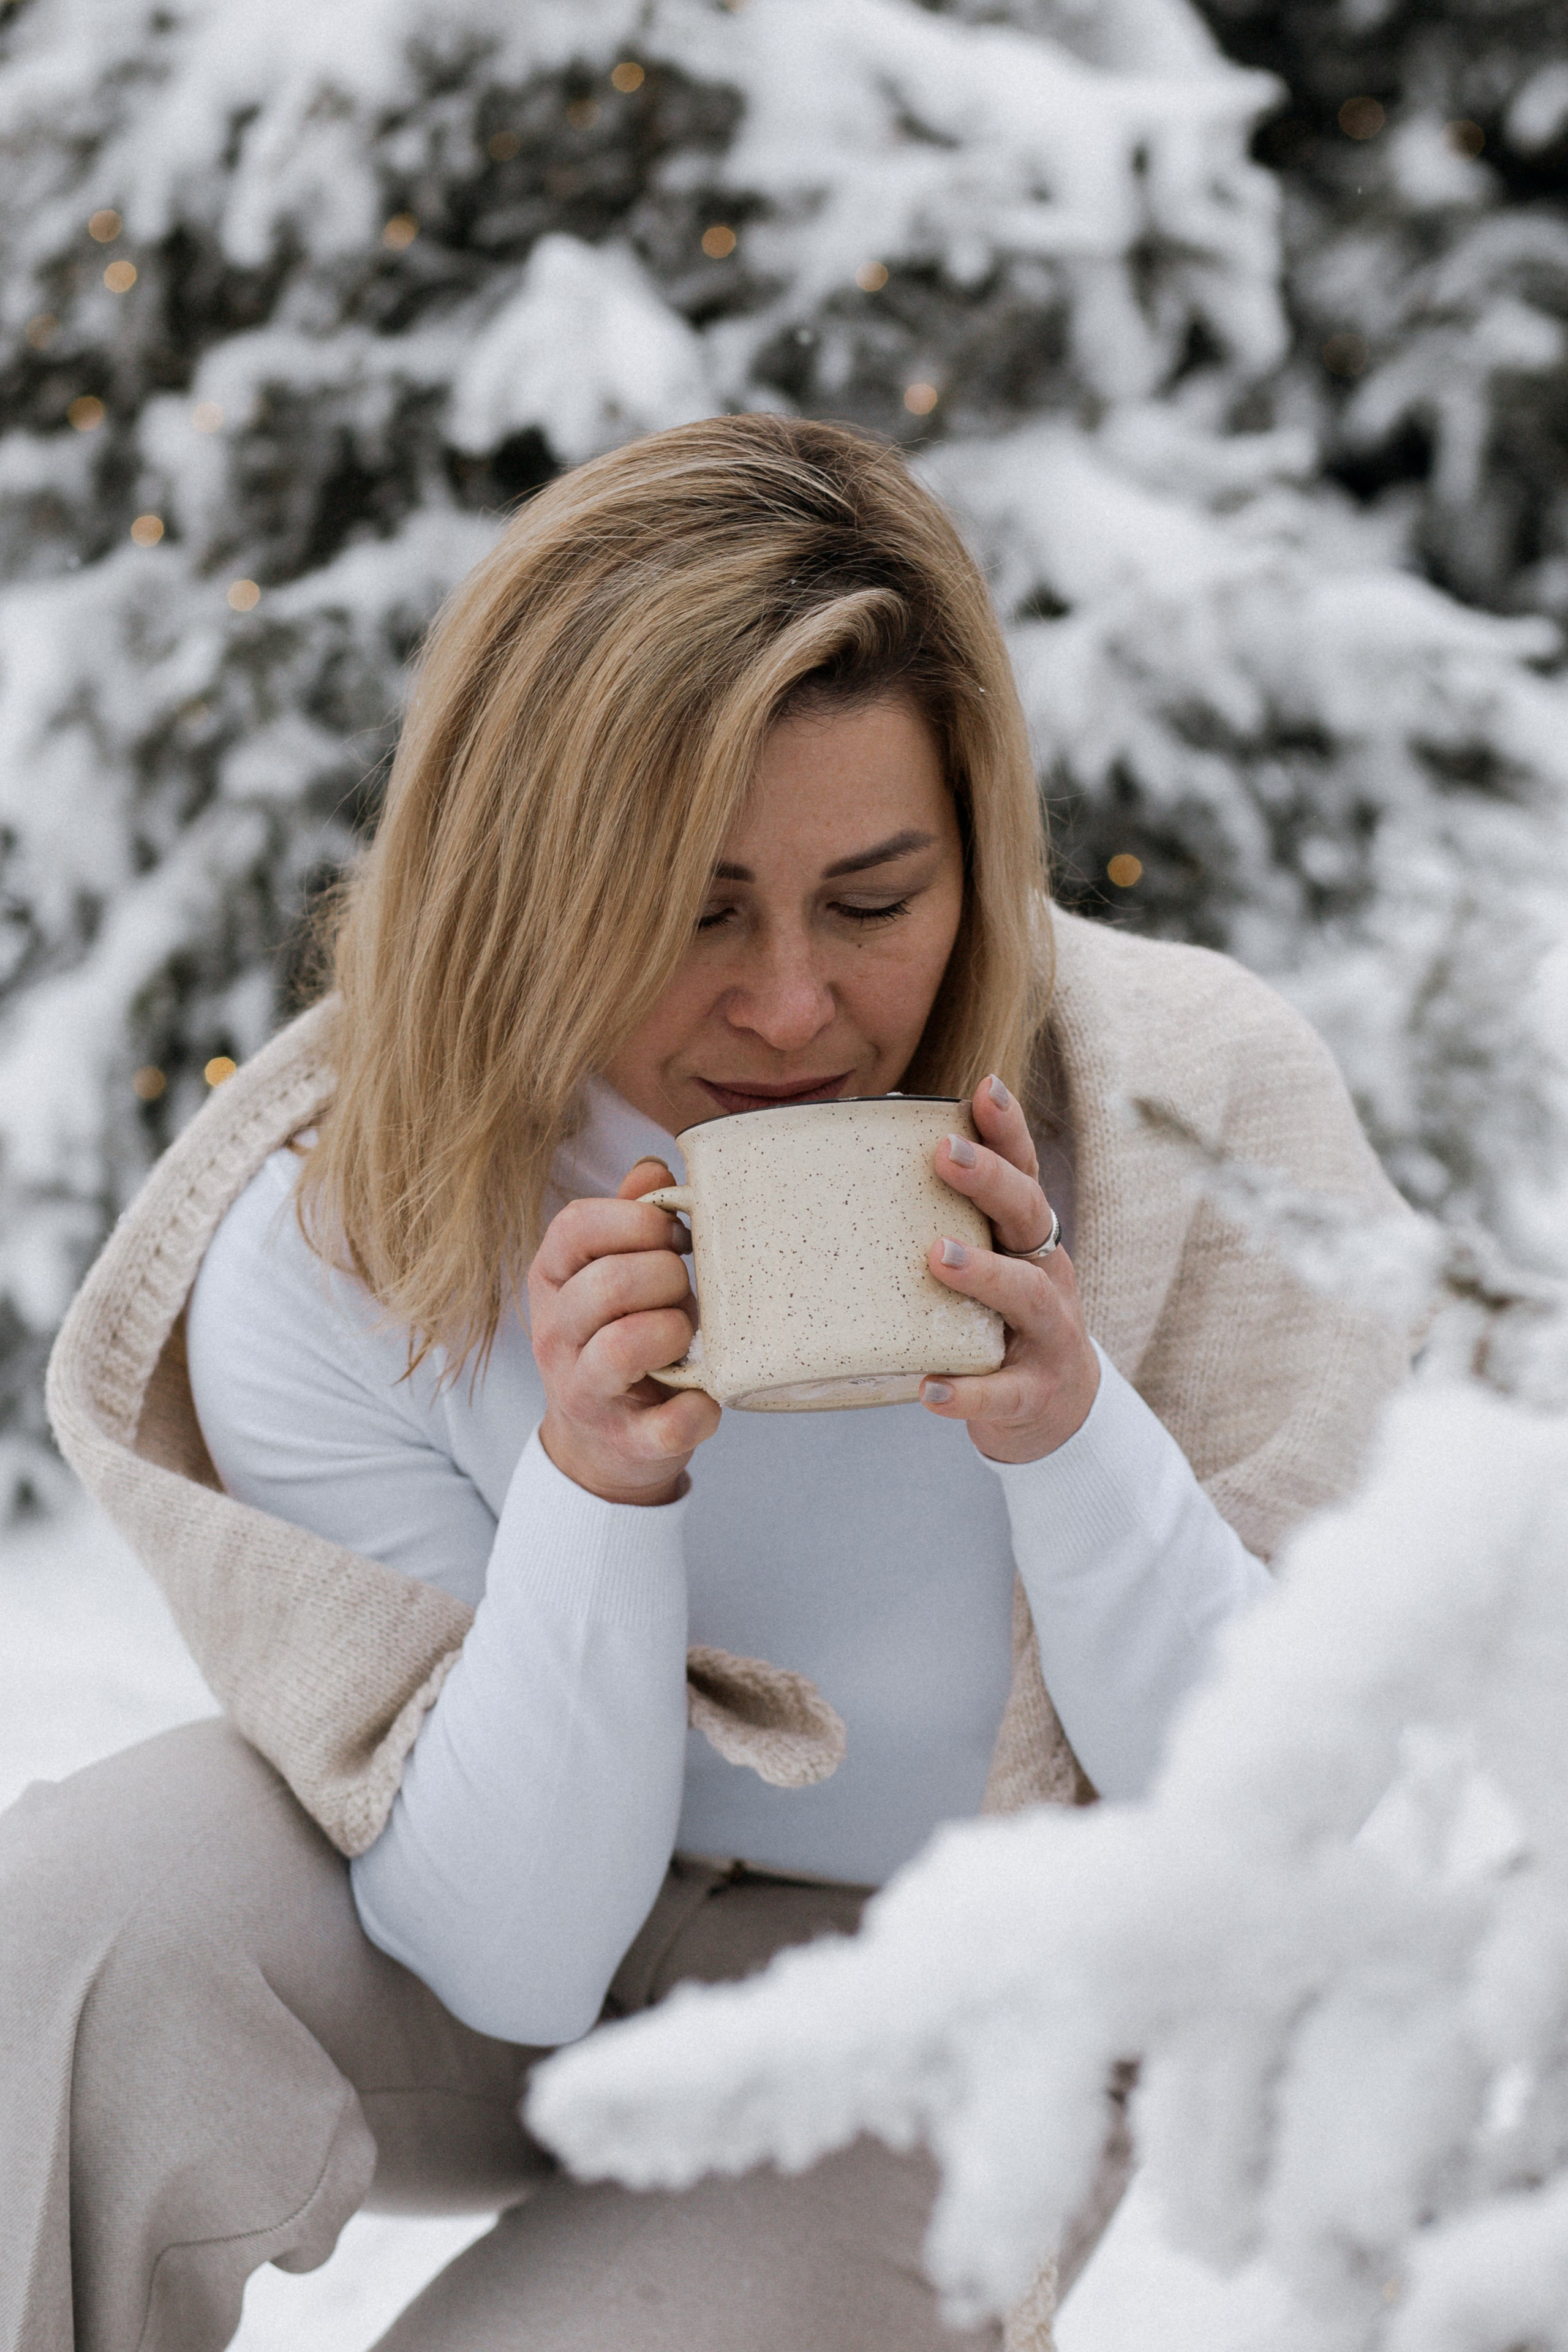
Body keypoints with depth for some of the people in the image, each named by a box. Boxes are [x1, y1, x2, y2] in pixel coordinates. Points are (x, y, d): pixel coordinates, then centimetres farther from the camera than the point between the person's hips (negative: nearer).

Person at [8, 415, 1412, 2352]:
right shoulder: (321, 1252, -23)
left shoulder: (1196, 1108, -24)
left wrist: (1076, 1435, -36)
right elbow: (516, 1964, -20)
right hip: (523, 1989, 1)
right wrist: (591, 1491, -37)